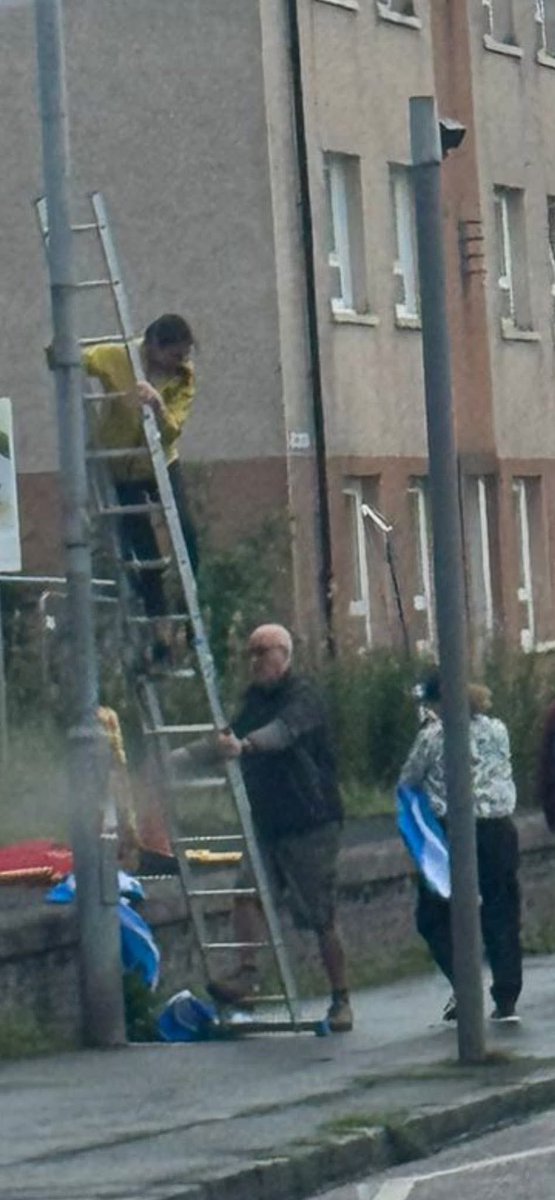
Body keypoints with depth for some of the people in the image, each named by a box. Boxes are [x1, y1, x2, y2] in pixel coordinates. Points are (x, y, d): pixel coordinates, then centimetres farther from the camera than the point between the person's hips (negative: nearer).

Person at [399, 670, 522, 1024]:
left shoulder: (433, 735, -8)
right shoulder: (498, 730, 4)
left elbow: (408, 780, 1)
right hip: (500, 830, 4)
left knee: (434, 915, 10)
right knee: (502, 915, 8)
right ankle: (507, 1001, 3)